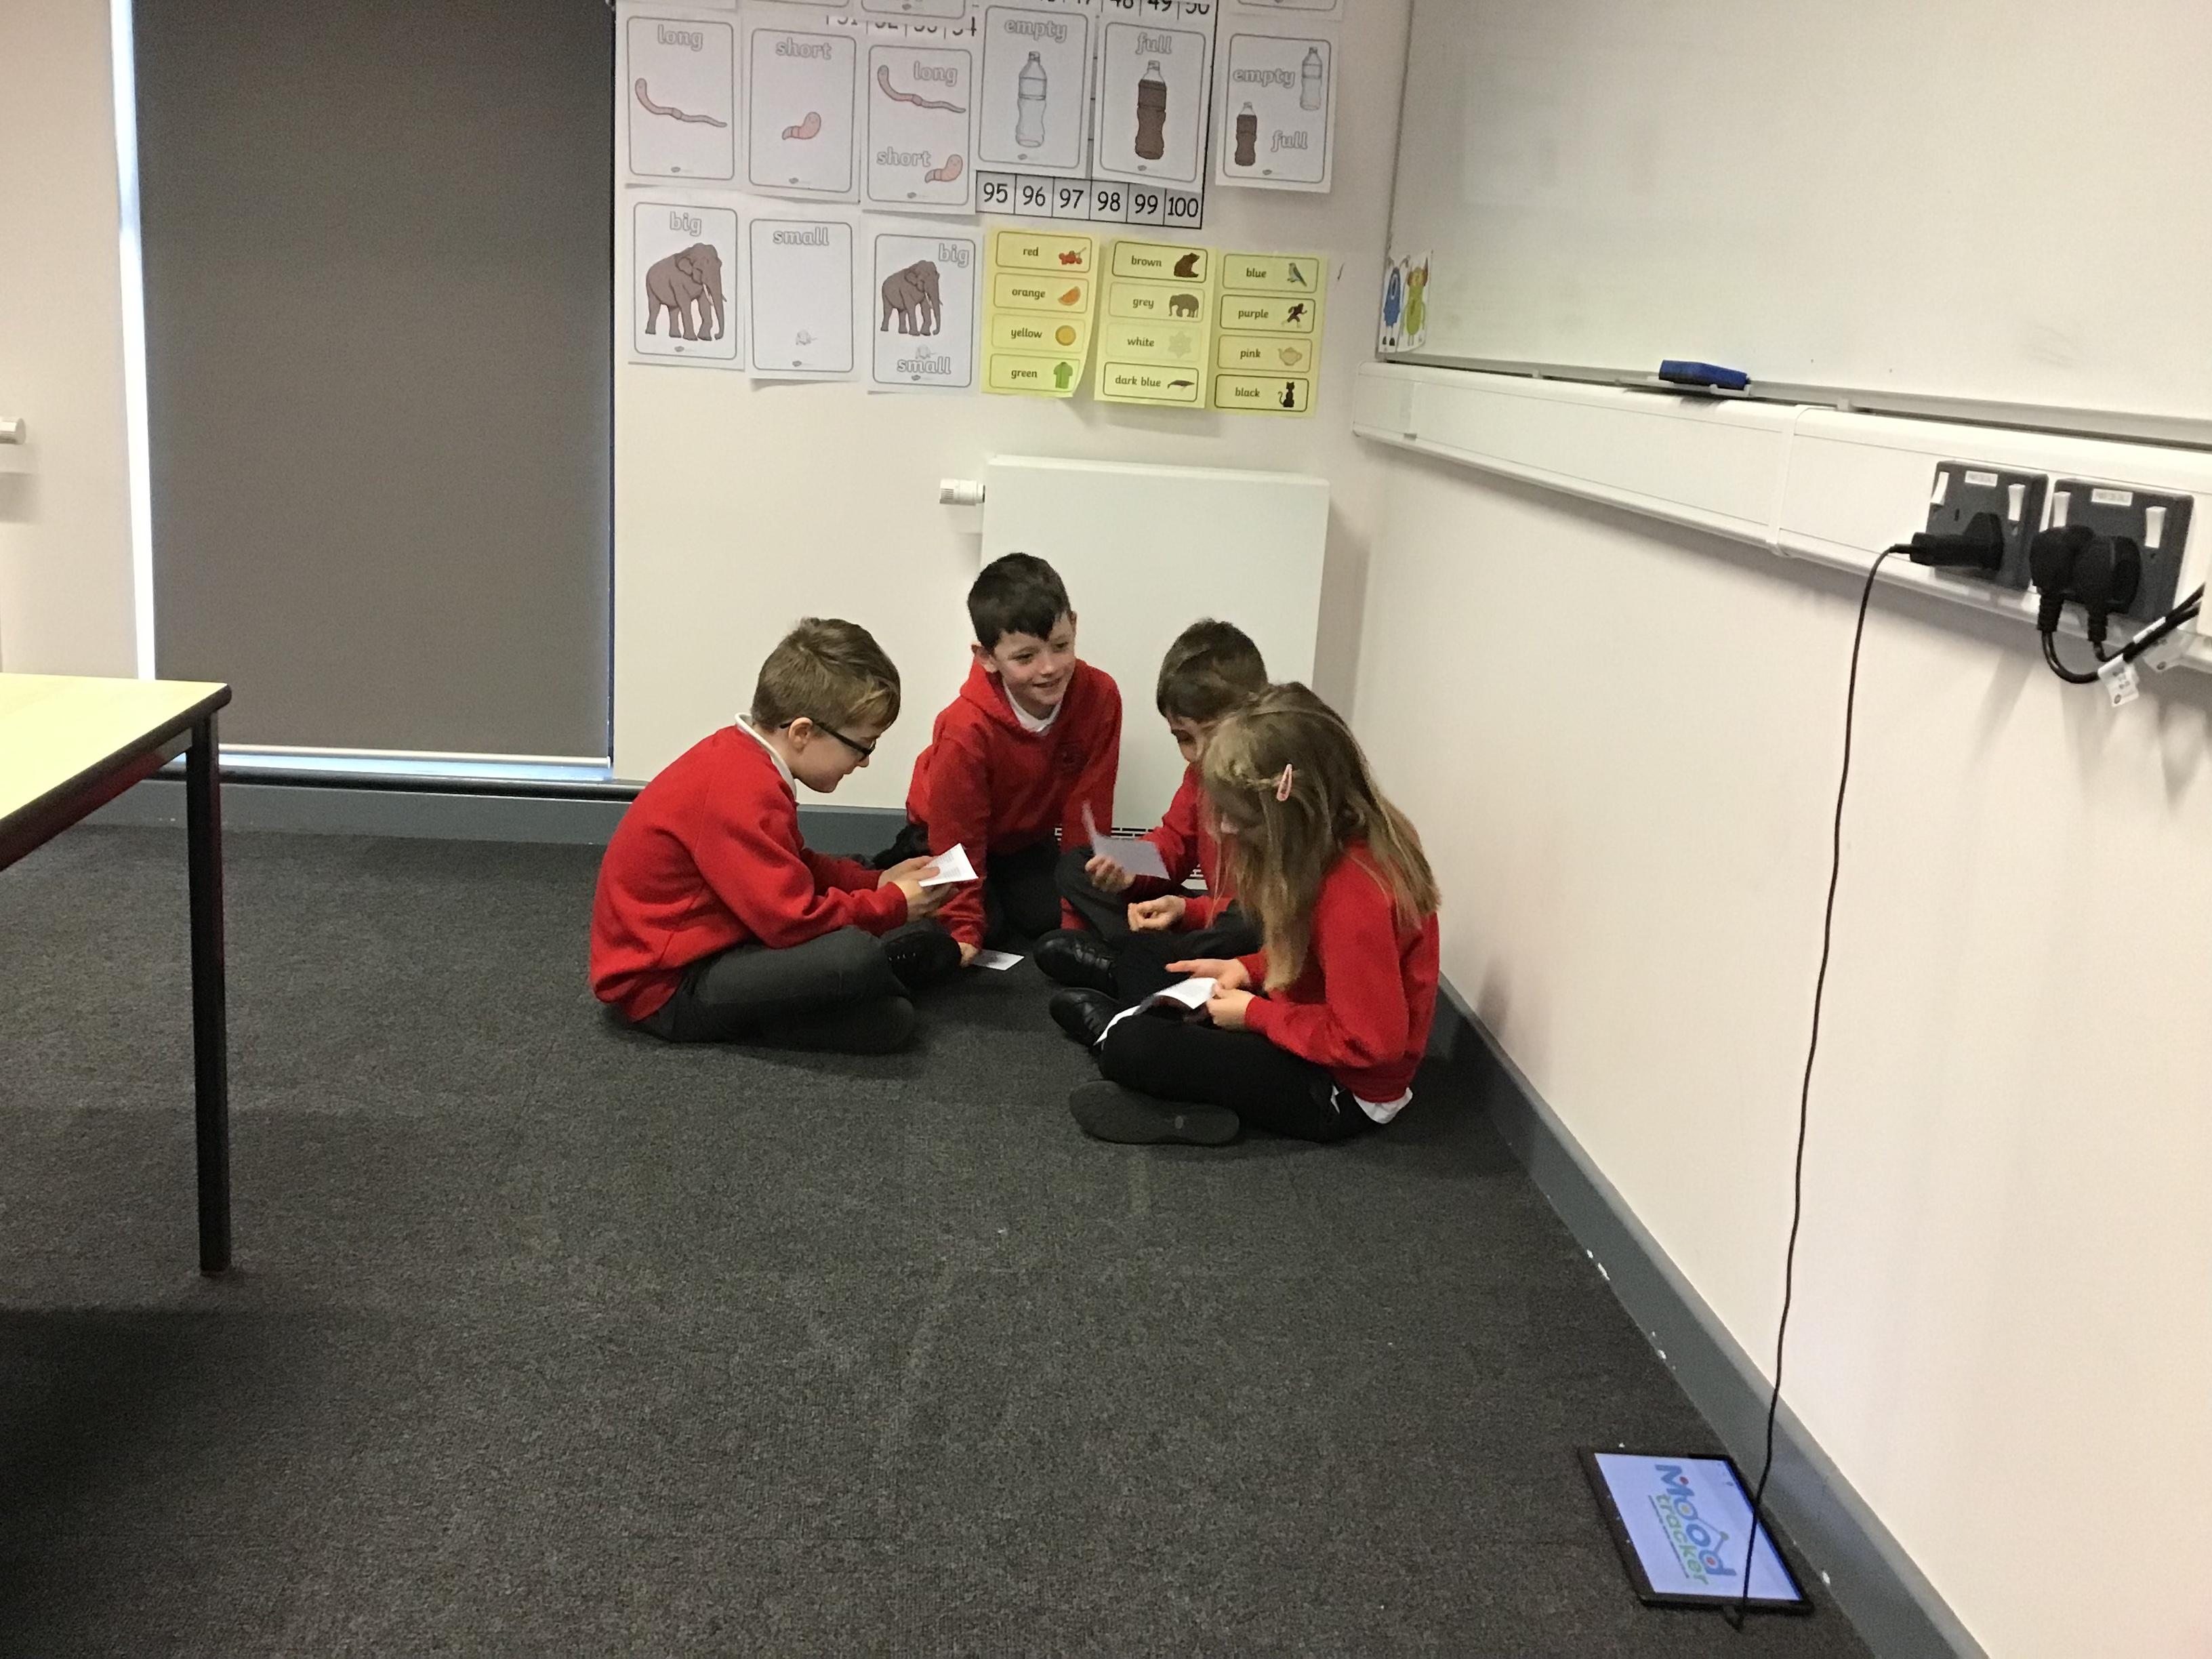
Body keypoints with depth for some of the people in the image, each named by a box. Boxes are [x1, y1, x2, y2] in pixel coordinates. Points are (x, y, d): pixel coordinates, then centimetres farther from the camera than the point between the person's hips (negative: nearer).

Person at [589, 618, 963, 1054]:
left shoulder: (738, 757, 7)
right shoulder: (742, 795, -27)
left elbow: (794, 869, 20)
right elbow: (794, 919, -27)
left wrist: (878, 883, 7)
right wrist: (893, 903, -12)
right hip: (667, 989, -11)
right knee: (854, 957, -34)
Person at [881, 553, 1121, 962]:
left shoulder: (1099, 696, -22)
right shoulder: (965, 730, -33)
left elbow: (1087, 814, -15)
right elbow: (956, 844, -25)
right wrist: (962, 931, -29)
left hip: (1029, 844, 3)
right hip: (943, 844, -3)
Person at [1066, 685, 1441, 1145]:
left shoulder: (1354, 893, -33)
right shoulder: (1341, 841, -4)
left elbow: (1368, 1041, -30)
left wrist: (1254, 1013, -19)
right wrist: (1247, 969, 1)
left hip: (1342, 1093, -10)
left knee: (1130, 1049, -18)